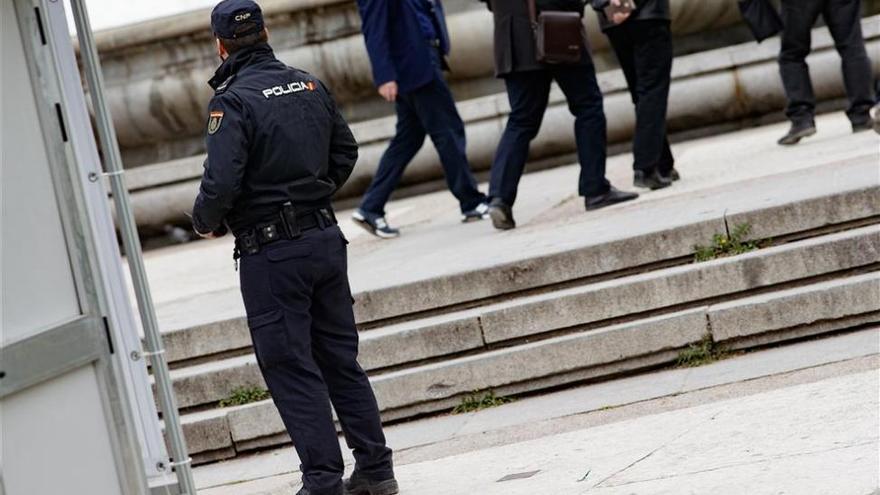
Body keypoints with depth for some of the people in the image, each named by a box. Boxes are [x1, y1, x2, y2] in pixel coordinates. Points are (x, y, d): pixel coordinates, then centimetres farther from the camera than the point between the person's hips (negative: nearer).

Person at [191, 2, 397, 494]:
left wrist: (206, 223, -2)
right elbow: (346, 152, 15)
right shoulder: (312, 86, 6)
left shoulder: (233, 101, -15)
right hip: (325, 236, 6)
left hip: (271, 254, -6)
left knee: (291, 370, 1)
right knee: (341, 358, 14)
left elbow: (221, 181, -21)